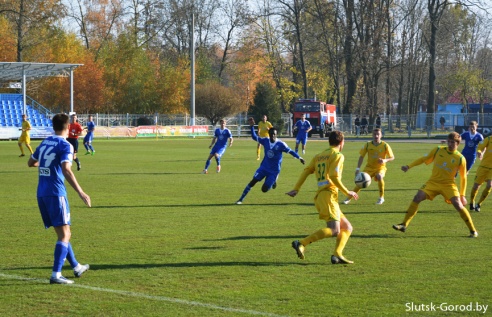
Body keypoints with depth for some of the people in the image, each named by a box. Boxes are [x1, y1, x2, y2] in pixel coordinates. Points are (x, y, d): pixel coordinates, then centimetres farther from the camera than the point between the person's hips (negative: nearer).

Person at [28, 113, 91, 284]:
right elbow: (66, 170, -21)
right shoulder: (65, 145, -8)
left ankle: (76, 267, 30)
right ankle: (56, 274, -16)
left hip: (41, 193, 8)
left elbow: (31, 163, 27)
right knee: (64, 233, -6)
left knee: (62, 233, 18)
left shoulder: (45, 143, 14)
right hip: (56, 193, -8)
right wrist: (80, 192, -24)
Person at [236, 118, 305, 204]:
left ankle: (273, 182, 29)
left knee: (264, 189, -6)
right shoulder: (265, 141, -3)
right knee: (253, 181, -15)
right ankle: (241, 199, -7)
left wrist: (299, 158, -5)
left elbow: (290, 151, -5)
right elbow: (254, 137, 0)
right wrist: (252, 127, -11)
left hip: (274, 171, -3)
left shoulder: (281, 144, -14)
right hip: (264, 167, 3)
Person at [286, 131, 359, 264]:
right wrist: (347, 192, -6)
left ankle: (337, 254, -8)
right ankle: (301, 244, -28)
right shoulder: (338, 155, 0)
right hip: (328, 195, -9)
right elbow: (334, 177, -13)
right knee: (334, 230, -19)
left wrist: (296, 189, 4)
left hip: (319, 196, 9)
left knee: (347, 228, 11)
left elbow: (306, 171, 10)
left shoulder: (318, 156, 22)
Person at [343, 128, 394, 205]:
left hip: (380, 167, -2)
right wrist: (358, 168, -9)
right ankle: (348, 198, 13)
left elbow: (392, 157, -5)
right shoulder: (367, 145, -7)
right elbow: (361, 157, 0)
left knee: (379, 177, -35)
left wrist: (385, 160, -27)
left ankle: (381, 198, -17)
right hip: (369, 167, 2)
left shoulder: (385, 146, -12)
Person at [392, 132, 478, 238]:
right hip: (433, 182, 2)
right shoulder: (438, 150, -1)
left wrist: (462, 195, -2)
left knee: (458, 205, -19)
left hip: (448, 184, -2)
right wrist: (409, 166, 5)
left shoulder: (460, 158, -5)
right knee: (417, 198, -14)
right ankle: (404, 225, -8)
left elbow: (463, 178, 2)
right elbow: (424, 159, 11)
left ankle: (473, 230, -4)